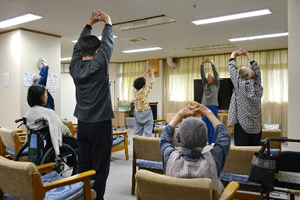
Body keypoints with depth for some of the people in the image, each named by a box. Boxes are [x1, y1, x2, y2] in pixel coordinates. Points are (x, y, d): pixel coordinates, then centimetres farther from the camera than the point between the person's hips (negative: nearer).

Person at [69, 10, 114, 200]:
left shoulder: (74, 66, 3)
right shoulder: (99, 65, -11)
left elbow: (78, 46, 18)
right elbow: (108, 43, 1)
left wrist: (89, 24, 26)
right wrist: (108, 22, 17)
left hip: (83, 124, 6)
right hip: (100, 124, -6)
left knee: (84, 167, 10)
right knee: (99, 169, 0)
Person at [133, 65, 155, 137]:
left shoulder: (135, 90, 0)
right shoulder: (145, 90, -13)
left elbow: (139, 80, 15)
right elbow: (153, 82, -1)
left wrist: (147, 71, 21)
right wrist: (152, 72, 13)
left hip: (137, 113, 6)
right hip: (146, 113, -6)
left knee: (137, 132, 9)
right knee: (148, 132, -4)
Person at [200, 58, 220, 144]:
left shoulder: (216, 85, 5)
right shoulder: (205, 84, 15)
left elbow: (216, 75, -6)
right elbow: (202, 75, 6)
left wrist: (212, 64, -15)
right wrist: (202, 65, -7)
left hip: (213, 106, -4)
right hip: (204, 106, 4)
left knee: (213, 124, -4)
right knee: (205, 124, 6)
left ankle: (213, 141, 2)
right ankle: (207, 141, 15)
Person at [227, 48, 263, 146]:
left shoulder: (239, 85, -7)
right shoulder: (258, 86, 4)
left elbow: (232, 68, 4)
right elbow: (256, 68, 17)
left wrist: (234, 54, 20)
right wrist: (247, 54, 25)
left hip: (242, 126, -5)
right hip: (257, 128, 5)